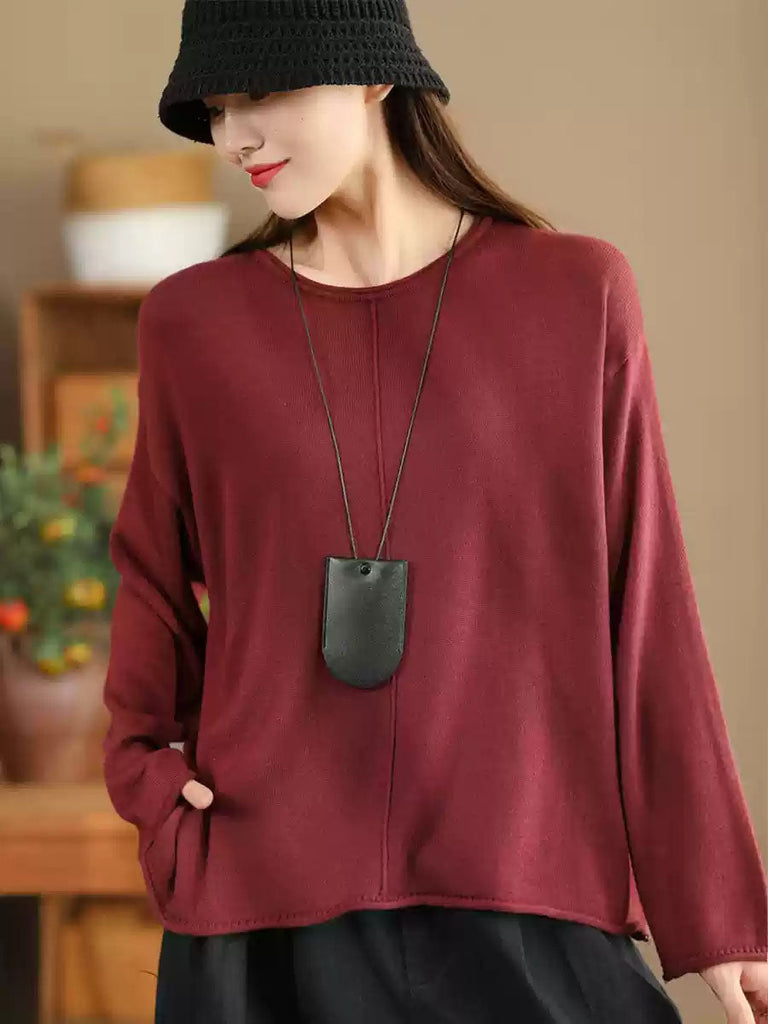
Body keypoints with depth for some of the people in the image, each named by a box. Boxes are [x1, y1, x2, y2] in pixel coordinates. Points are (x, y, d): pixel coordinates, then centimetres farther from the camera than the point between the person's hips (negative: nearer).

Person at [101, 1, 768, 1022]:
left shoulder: (577, 293, 2)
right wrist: (148, 770, 2)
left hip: (525, 901, -1)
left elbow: (646, 611, 2)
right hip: (271, 906, 1)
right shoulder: (195, 321, 5)